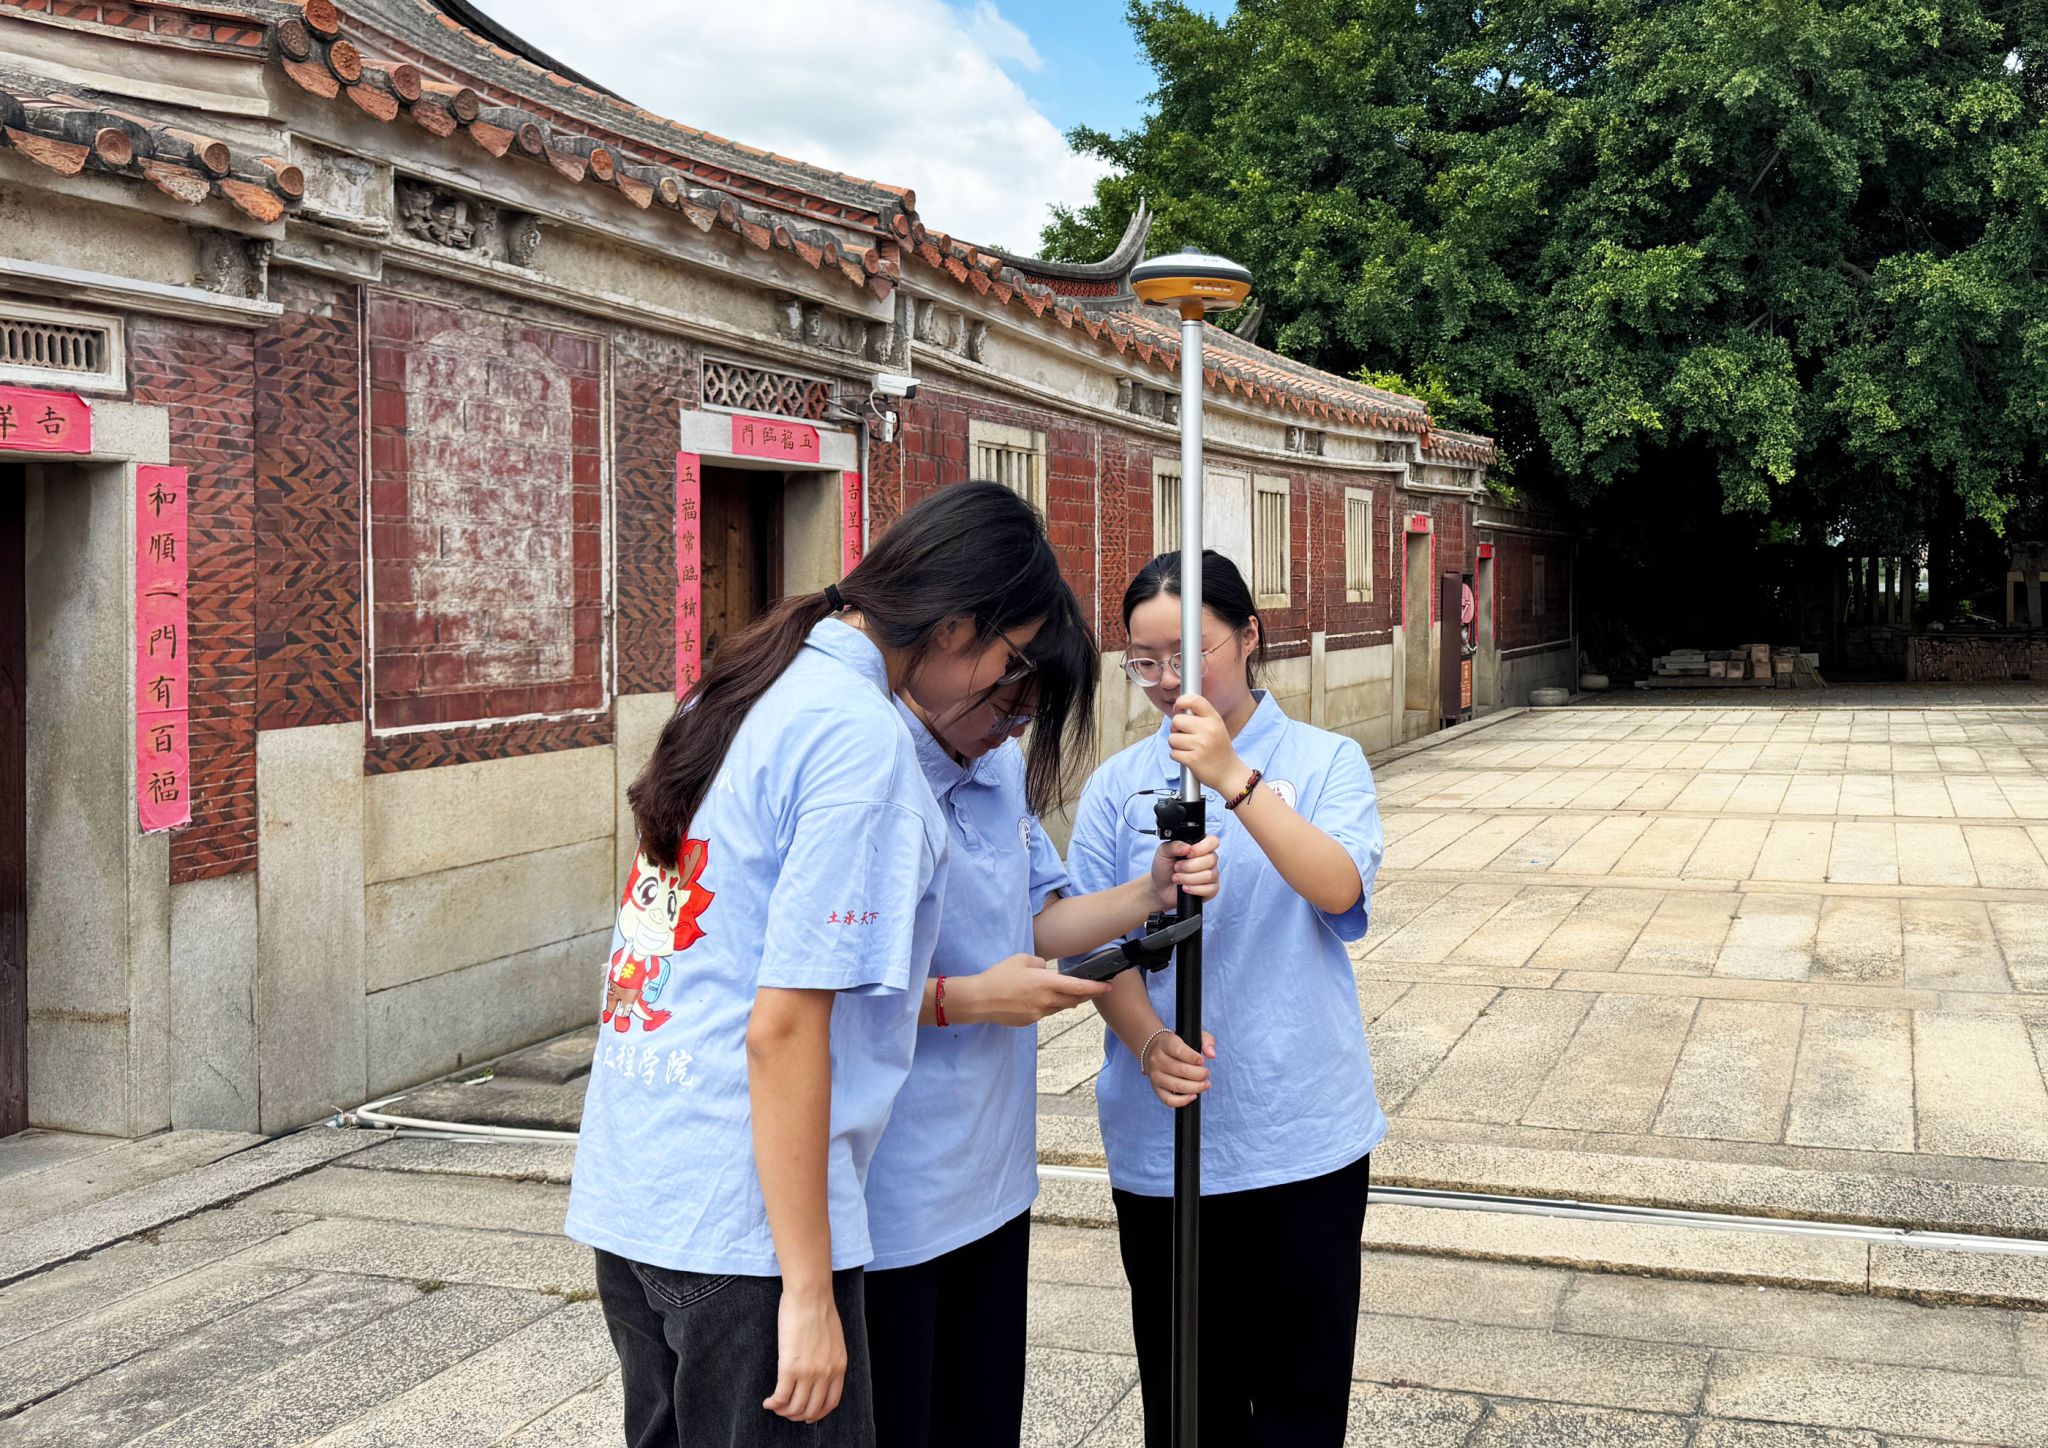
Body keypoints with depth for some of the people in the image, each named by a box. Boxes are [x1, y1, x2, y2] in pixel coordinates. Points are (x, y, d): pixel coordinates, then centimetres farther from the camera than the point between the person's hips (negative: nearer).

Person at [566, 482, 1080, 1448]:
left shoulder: (746, 688, 11)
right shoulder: (861, 739, -16)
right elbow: (783, 1030, -21)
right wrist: (808, 1293, -17)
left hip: (625, 1188, 9)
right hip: (739, 1223, -9)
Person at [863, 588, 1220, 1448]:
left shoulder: (1004, 767, 8)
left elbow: (1037, 922, 14)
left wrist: (1153, 891, -2)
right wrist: (966, 1000, -19)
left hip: (991, 1177, 8)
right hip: (892, 1206, -8)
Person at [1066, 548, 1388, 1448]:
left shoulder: (1324, 761, -1)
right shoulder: (1118, 786, 2)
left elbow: (1339, 887, -18)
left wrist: (1234, 780, -30)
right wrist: (1149, 1043, -20)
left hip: (1303, 1132, -1)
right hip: (1161, 1135, 1)